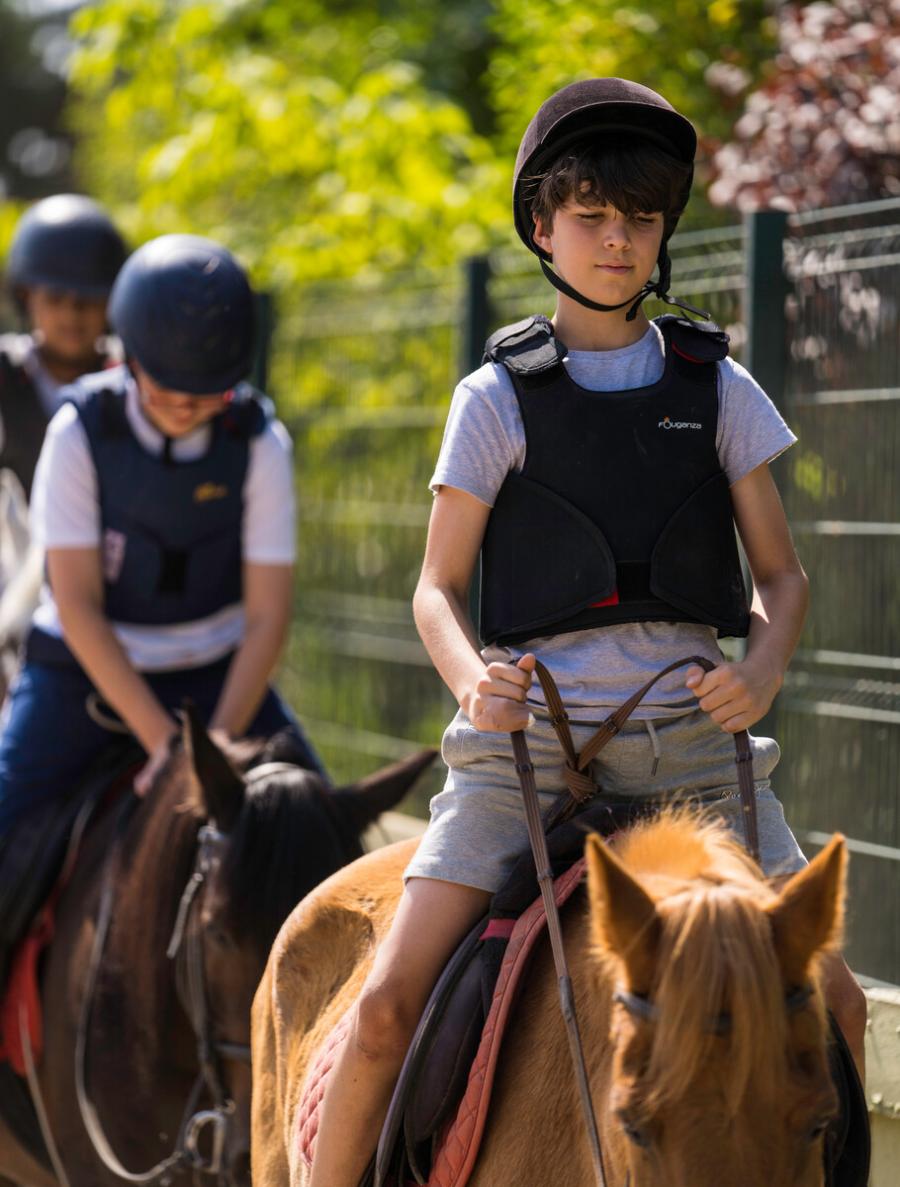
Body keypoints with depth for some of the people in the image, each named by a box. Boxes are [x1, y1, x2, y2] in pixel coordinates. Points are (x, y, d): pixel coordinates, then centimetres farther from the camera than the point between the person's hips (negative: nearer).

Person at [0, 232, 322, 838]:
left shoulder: (260, 442, -12)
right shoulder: (80, 430, -17)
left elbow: (267, 616, -11)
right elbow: (78, 607, -18)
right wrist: (163, 741, -24)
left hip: (214, 672, 2)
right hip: (84, 666, -2)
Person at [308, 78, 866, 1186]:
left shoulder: (716, 387, 10)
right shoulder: (499, 396, 5)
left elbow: (780, 572, 11)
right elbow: (436, 587, 5)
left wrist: (763, 670, -10)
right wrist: (471, 681, -17)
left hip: (690, 731, 2)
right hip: (528, 732, -2)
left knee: (829, 1000, -5)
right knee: (391, 998, -16)